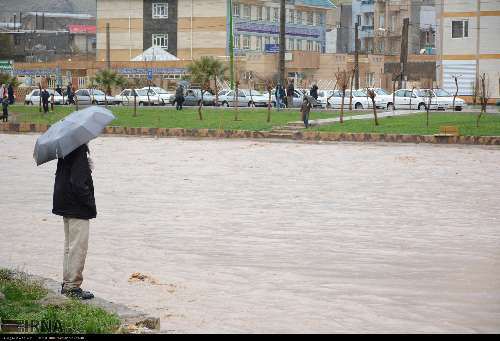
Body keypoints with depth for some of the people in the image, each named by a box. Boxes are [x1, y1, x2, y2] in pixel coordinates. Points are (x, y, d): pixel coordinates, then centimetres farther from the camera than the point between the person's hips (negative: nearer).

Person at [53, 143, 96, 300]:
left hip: (66, 205, 10)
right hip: (77, 209, -10)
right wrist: (91, 203, -14)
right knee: (78, 247, -5)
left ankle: (67, 283, 24)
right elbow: (78, 184, -25)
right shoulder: (79, 151, -20)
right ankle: (73, 286, -2)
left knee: (70, 246, 17)